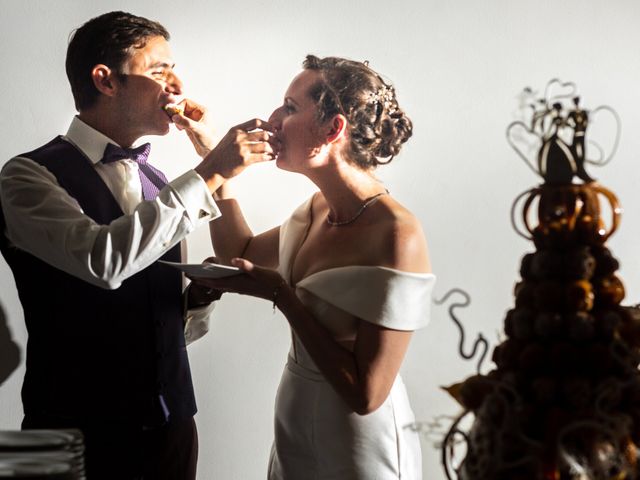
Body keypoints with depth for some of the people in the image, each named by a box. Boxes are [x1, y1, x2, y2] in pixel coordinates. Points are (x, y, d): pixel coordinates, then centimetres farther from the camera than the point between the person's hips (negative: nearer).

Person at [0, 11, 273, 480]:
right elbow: (103, 259, -29)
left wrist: (199, 293, -5)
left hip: (170, 421, 6)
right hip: (80, 428, -5)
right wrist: (210, 172, -25)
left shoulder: (157, 182, 9)